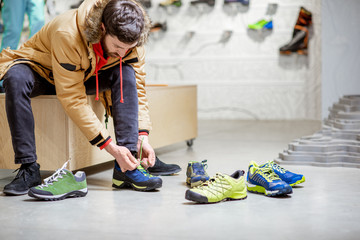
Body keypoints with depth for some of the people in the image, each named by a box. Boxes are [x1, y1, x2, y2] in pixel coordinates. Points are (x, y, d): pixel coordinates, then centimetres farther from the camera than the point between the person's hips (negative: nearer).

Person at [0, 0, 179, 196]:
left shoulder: (130, 43, -21)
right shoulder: (67, 34, -38)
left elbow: (137, 88, -10)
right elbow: (72, 98, -37)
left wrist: (142, 136, -24)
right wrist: (109, 146, -38)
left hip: (86, 76, 4)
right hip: (41, 71, -4)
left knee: (126, 74, -26)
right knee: (16, 77, -39)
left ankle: (126, 167, -28)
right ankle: (28, 168, -33)